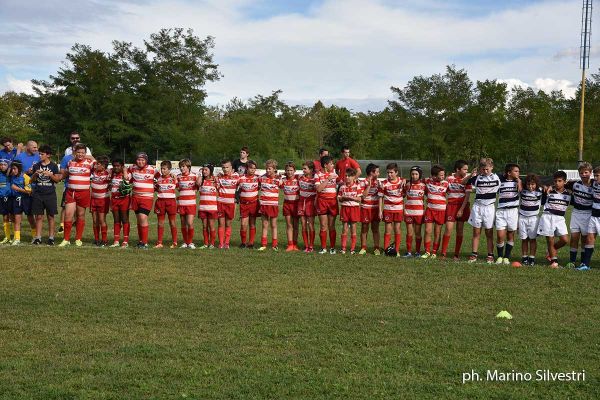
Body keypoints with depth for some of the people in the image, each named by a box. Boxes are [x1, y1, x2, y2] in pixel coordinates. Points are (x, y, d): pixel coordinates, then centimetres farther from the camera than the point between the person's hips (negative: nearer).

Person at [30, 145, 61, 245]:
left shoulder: (53, 166, 2)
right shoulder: (36, 165, 8)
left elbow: (57, 180, 1)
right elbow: (32, 180, 11)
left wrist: (50, 175, -15)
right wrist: (35, 174, -8)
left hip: (50, 194, -2)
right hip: (38, 194, 2)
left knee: (50, 216, 2)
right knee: (39, 216, 2)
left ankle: (51, 237, 8)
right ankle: (38, 237, 6)